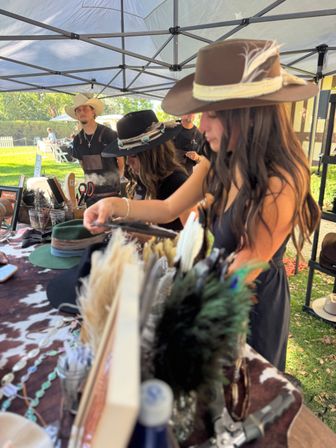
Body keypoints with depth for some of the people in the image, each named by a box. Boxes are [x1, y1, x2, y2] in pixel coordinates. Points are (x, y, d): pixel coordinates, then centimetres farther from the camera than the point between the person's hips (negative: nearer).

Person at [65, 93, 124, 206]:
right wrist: (90, 181, 11)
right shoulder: (78, 140, 7)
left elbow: (122, 163, -2)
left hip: (112, 192, -5)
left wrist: (115, 181, 2)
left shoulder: (109, 135, -9)